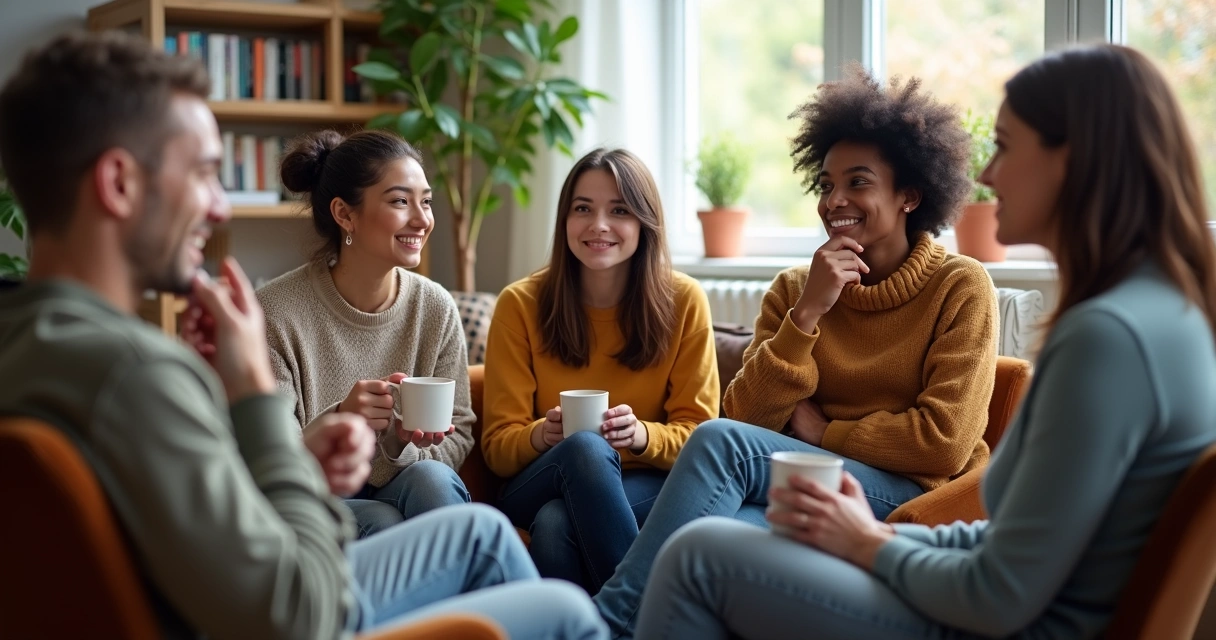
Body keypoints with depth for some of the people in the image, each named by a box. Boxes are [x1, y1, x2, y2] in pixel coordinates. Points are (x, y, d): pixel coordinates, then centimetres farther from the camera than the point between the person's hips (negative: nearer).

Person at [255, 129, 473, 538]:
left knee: (429, 478, -28)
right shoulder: (276, 312, -13)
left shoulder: (435, 308, -2)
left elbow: (458, 435, 4)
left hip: (411, 491, 3)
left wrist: (405, 445, -20)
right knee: (383, 523, -31)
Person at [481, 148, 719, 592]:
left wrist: (642, 434, -24)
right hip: (540, 487, 1)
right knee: (585, 448, -36)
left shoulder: (684, 301, -1)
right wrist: (540, 436, -25)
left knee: (556, 522, -35)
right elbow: (498, 446, -2)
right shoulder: (520, 304, -2)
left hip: (649, 490, -1)